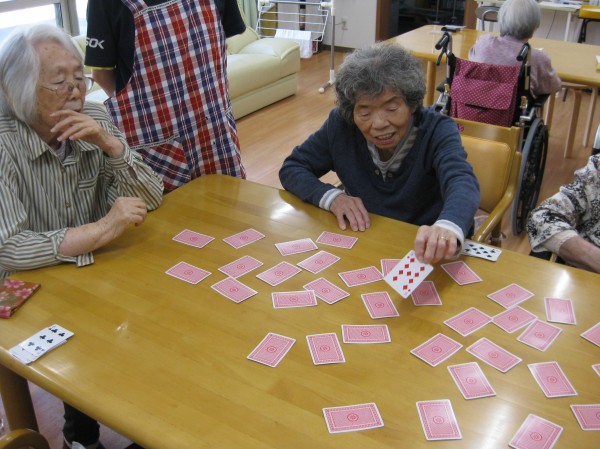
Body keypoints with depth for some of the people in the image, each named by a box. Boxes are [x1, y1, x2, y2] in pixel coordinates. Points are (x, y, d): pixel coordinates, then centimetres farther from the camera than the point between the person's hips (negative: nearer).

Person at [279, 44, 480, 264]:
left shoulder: (437, 130, -16)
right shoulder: (341, 125, -8)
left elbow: (462, 183, -34)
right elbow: (292, 168, 1)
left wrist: (447, 228, -58)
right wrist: (331, 196, -20)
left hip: (426, 252, -1)